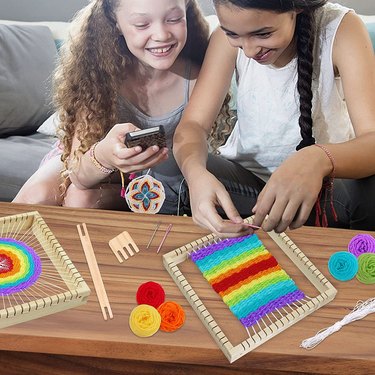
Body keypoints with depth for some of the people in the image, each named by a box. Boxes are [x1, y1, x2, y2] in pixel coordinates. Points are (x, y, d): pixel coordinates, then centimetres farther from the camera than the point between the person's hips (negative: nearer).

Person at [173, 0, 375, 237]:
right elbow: (194, 124, -16)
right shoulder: (229, 34, -12)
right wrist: (195, 172, -39)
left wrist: (320, 160, -51)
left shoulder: (341, 28, -19)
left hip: (328, 179, 0)